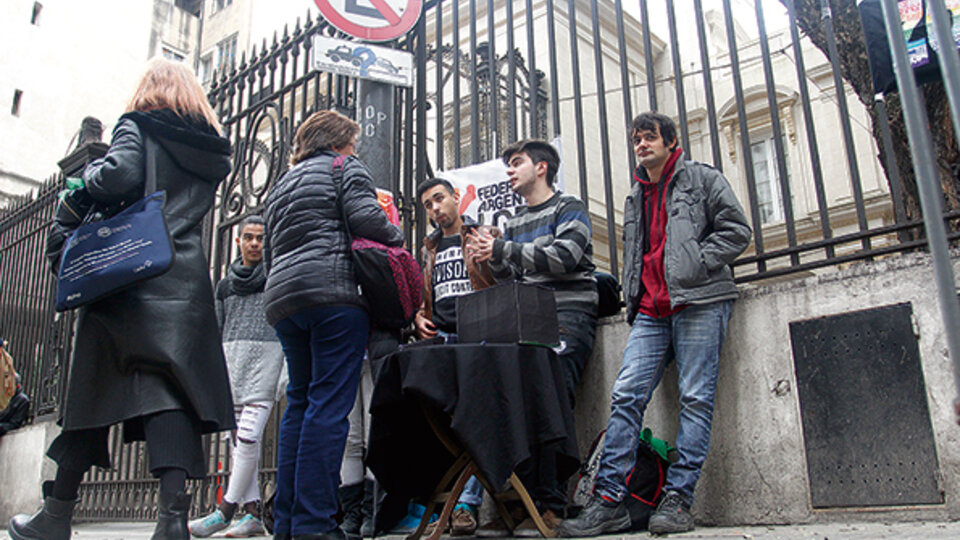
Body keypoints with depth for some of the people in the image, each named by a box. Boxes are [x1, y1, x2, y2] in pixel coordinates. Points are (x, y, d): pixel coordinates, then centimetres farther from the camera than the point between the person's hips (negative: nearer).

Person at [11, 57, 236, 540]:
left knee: (94, 387, 6)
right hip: (186, 284, 3)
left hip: (129, 279, -3)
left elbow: (119, 174, -16)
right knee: (170, 391, -4)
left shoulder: (136, 128, 3)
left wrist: (68, 214, -1)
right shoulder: (213, 150, 18)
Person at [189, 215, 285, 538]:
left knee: (248, 435, -13)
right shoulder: (225, 285, 20)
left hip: (267, 354, -5)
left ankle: (226, 509, -8)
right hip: (232, 357, 5)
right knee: (238, 439, 1)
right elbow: (217, 333, 21)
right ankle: (253, 512, 4)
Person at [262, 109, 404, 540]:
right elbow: (365, 217, -8)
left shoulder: (281, 185, 30)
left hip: (281, 300, 8)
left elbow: (269, 253, 30)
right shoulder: (344, 168, 8)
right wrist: (398, 237, 8)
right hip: (333, 291, -7)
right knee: (329, 403, -9)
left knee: (299, 402, 10)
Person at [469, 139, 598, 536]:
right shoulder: (514, 224, 27)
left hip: (568, 314, -6)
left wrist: (501, 250, -11)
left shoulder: (568, 208, 7)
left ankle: (550, 506, -15)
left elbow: (565, 257, -11)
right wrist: (492, 261, 0)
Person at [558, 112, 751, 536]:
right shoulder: (636, 198, 26)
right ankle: (609, 499, -8)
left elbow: (736, 230, 1)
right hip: (650, 312, 5)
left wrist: (696, 265, -8)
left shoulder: (702, 179, 9)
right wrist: (633, 297, 15)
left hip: (699, 303, -5)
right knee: (626, 395, -7)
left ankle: (677, 499, -3)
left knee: (695, 398, -8)